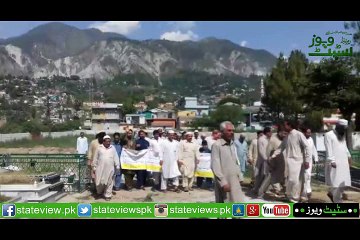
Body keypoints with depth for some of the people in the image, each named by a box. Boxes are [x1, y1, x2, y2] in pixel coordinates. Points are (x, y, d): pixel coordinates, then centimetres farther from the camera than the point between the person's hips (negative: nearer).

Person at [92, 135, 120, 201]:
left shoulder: (112, 148, 5)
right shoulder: (99, 148, 3)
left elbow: (116, 158, 4)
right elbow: (95, 158, 6)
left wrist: (117, 166, -1)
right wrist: (94, 167, 6)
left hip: (110, 169, 0)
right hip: (100, 168, 0)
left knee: (109, 182, 4)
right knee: (99, 182, 6)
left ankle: (108, 195, 14)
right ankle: (99, 192, 33)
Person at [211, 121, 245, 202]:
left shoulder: (232, 145, 11)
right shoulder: (217, 145, -13)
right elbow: (215, 167, -17)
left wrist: (239, 177, 12)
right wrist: (223, 182, -20)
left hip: (235, 181, 7)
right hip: (224, 182, -7)